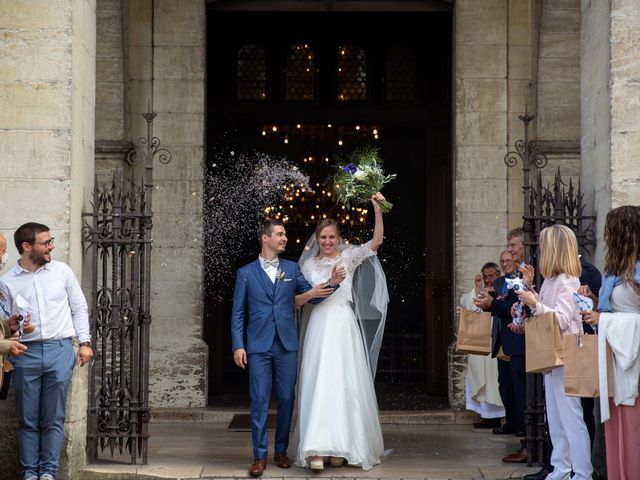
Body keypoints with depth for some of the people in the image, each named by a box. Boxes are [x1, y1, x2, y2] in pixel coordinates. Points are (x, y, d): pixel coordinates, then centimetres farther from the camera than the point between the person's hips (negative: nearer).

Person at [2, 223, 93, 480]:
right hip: (26, 352, 0)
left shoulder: (61, 271, 8)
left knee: (54, 419, 1)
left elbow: (79, 307, 13)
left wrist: (85, 342, 7)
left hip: (59, 350, 0)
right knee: (28, 420, 3)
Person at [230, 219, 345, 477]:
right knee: (259, 400, -2)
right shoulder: (245, 273, 4)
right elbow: (237, 312, 3)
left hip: (287, 344, 2)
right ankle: (260, 456, 4)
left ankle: (281, 450, 19)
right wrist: (238, 345, -5)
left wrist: (331, 283, -13)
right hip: (259, 346, -2)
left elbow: (312, 294, 6)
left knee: (287, 399, 6)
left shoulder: (292, 268, 11)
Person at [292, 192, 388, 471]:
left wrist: (377, 209, -15)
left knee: (344, 385, 0)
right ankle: (317, 449, -11)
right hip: (319, 329, 1)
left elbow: (377, 241, -7)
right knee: (318, 384, -7)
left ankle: (341, 447, 8)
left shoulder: (349, 258, 5)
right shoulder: (309, 264, 11)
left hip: (344, 328, -1)